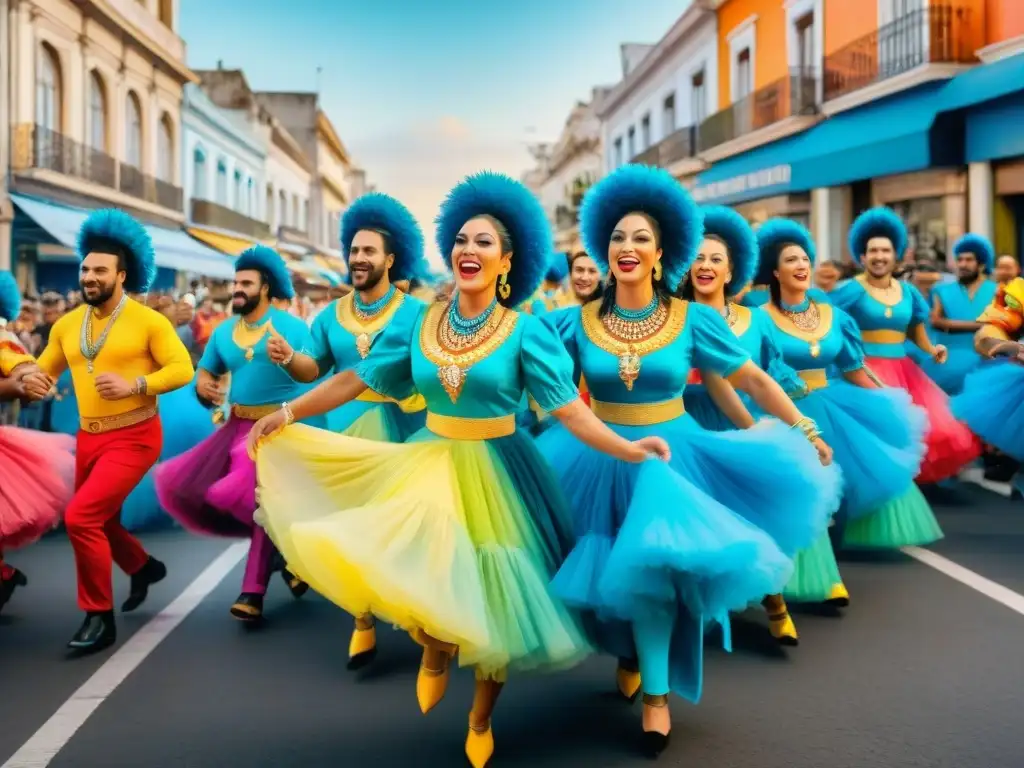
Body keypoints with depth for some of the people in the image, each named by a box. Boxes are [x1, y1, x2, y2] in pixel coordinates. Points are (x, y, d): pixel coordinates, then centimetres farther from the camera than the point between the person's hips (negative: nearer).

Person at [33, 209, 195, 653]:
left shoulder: (148, 321, -11)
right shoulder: (66, 325, 5)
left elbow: (182, 369, -15)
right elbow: (43, 371, 12)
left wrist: (133, 385, -25)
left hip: (134, 438, -7)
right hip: (88, 438, 7)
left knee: (80, 517, -19)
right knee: (100, 522, 21)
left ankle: (100, 616, -4)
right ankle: (145, 568, 53)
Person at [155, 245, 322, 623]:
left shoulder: (289, 325, -11)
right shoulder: (223, 331, 7)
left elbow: (312, 371, -26)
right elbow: (206, 372, 13)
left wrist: (289, 358, -48)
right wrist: (203, 386, -11)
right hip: (238, 426, 7)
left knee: (263, 499, -13)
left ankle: (254, 591, 2)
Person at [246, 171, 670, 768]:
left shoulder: (526, 332, -9)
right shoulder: (418, 323, 1)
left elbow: (568, 406, -14)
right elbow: (357, 379, 4)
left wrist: (626, 449, -26)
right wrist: (289, 414, -1)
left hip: (496, 473, -2)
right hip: (430, 463, 3)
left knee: (491, 596, 5)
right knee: (396, 562, -15)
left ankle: (481, 720, 32)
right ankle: (436, 647, 22)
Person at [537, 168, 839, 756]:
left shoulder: (693, 319, -4)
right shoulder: (577, 322, -4)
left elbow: (753, 379, -1)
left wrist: (805, 431, -2)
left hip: (670, 457, -1)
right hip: (601, 460, 1)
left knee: (655, 569, -6)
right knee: (616, 572, 10)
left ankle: (657, 691, 15)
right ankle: (629, 652, 42)